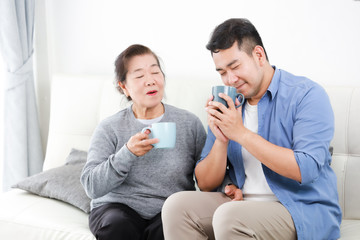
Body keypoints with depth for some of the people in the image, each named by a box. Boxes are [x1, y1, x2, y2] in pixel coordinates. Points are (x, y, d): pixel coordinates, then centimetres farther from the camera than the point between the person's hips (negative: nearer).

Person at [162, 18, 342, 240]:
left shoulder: (307, 94, -7)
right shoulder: (228, 105, 9)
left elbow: (307, 170, -21)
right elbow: (206, 185, 10)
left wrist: (241, 133, -19)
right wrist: (221, 140, -11)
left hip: (306, 210, -6)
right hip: (241, 203, 6)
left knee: (229, 216, -32)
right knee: (177, 205, -16)